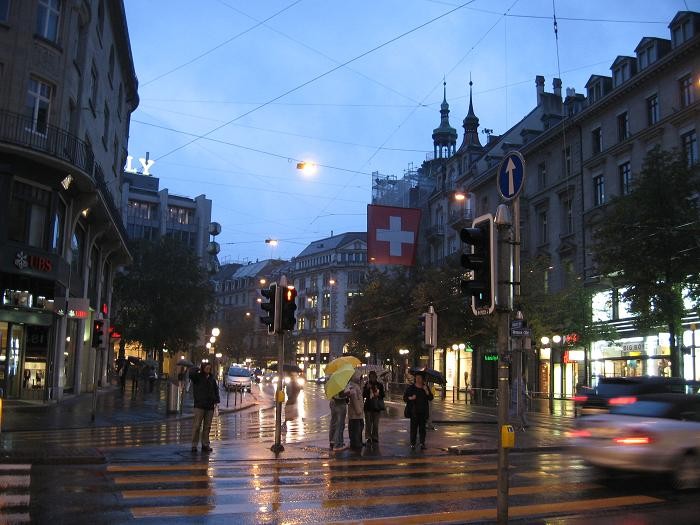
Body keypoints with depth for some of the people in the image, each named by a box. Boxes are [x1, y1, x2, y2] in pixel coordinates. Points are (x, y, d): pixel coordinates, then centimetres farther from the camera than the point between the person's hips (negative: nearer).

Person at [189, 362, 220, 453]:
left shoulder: (212, 378, 11)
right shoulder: (197, 376, -1)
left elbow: (216, 389, 17)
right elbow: (191, 373, -22)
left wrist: (216, 400, 7)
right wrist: (198, 369, -7)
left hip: (210, 405, 4)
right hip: (199, 405, -4)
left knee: (207, 426, 8)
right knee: (197, 425, -6)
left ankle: (205, 445, 14)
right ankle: (194, 445, -1)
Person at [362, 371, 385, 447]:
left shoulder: (379, 385, 6)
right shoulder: (366, 385, 1)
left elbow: (382, 395, 12)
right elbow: (363, 395, -4)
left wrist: (378, 395, -8)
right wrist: (367, 388, -16)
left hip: (376, 407, 2)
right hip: (368, 407, -2)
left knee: (375, 424, 7)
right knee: (368, 423, -4)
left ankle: (375, 438, 16)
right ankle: (368, 438, -1)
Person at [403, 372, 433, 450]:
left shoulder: (426, 388, 9)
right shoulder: (410, 387, 5)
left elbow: (430, 398, 0)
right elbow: (405, 398, 4)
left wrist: (426, 391, -13)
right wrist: (411, 398, -15)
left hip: (423, 411, 1)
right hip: (414, 411, -1)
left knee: (422, 427, 2)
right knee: (414, 427, -3)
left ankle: (422, 443, 7)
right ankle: (413, 443, 3)